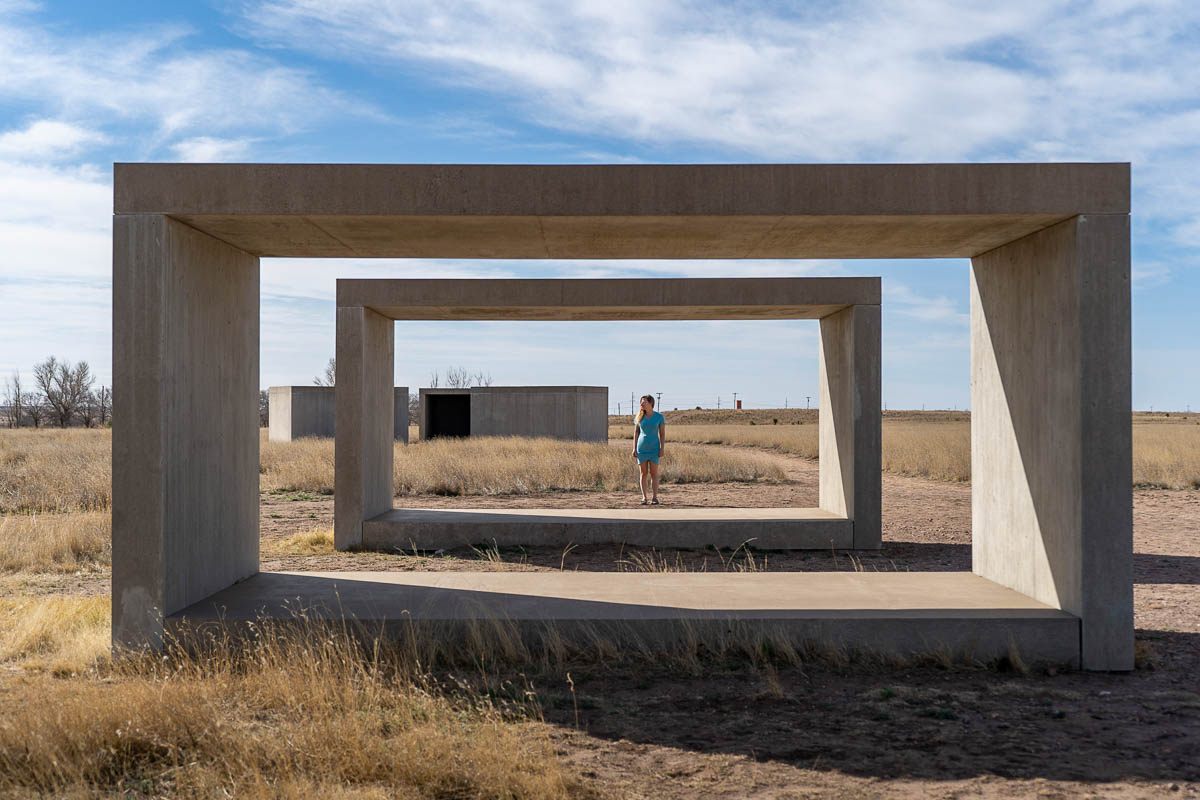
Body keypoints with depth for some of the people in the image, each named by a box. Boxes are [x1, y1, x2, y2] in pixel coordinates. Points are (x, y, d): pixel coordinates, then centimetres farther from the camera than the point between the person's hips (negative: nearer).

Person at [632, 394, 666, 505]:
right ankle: (644, 498, 5)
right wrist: (634, 449, 0)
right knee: (644, 473, 2)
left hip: (654, 448, -2)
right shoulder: (639, 417, 4)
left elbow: (662, 434, -2)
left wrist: (662, 449, -9)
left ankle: (655, 498, 1)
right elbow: (636, 433, 6)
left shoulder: (659, 417, -2)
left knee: (654, 473, -1)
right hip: (642, 448, 2)